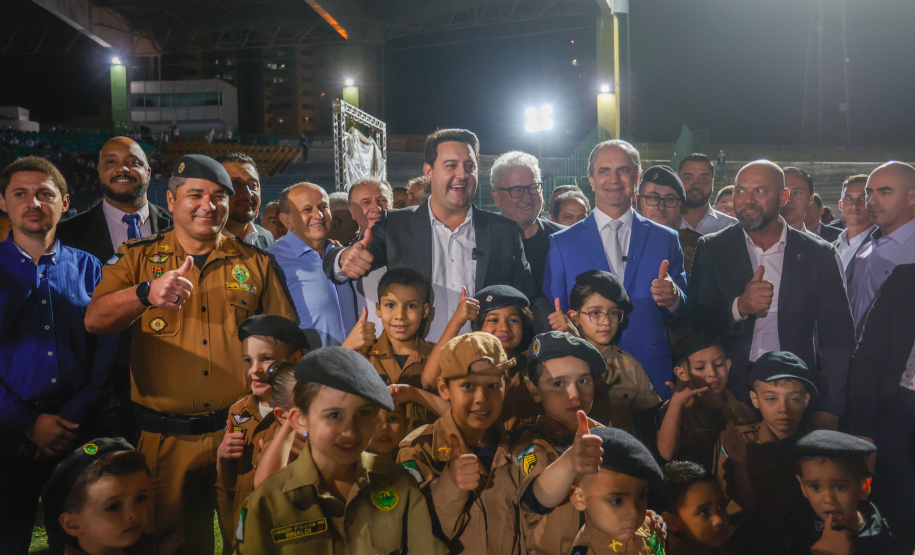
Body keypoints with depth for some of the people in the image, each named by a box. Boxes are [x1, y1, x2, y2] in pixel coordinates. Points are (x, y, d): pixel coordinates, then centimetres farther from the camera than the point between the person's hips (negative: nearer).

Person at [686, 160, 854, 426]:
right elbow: (694, 322, -1)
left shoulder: (820, 255, 3)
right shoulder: (712, 249, 4)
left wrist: (829, 410, -1)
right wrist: (739, 307, -20)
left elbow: (838, 339, 4)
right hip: (728, 392, 0)